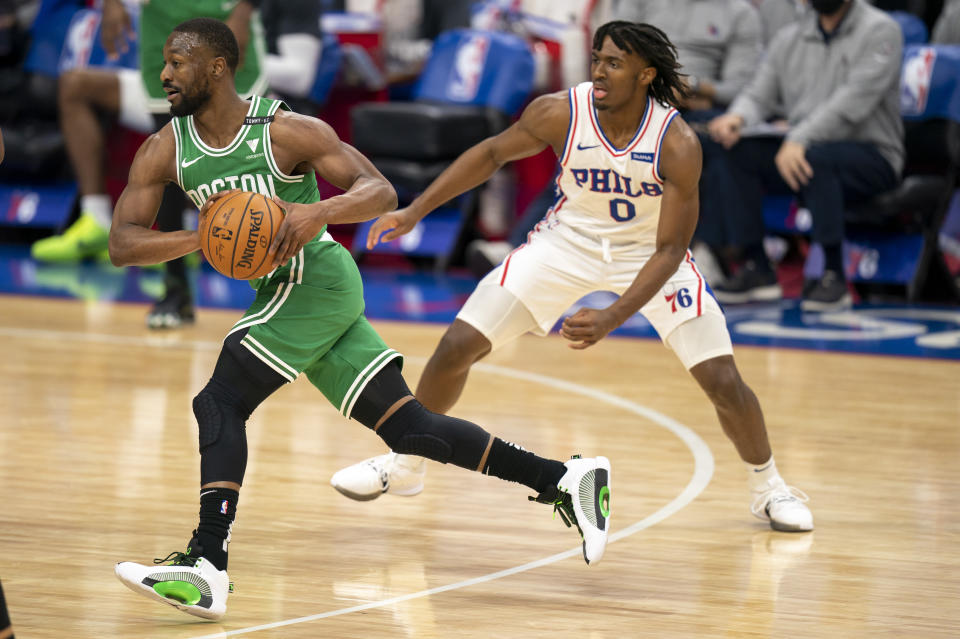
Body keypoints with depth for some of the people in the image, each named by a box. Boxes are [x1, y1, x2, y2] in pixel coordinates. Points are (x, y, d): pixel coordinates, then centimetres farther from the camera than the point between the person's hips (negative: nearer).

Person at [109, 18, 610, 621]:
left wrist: (319, 211, -34)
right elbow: (122, 242, -5)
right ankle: (565, 479, 10)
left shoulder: (288, 131, -14)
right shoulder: (165, 151, 1)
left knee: (220, 402, -18)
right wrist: (198, 237, -23)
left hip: (314, 280, -7)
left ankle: (207, 569, -25)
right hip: (282, 291, 7)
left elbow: (382, 193, -13)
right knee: (408, 426, 6)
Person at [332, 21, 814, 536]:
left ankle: (768, 488, 17)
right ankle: (403, 465, 16)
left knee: (721, 379, -11)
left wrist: (612, 318, -38)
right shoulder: (561, 113, -24)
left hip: (649, 252, -2)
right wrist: (415, 211, -7)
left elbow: (670, 250, -26)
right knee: (457, 345, -5)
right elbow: (492, 153, -4)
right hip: (569, 240, 2)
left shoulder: (677, 145, -30)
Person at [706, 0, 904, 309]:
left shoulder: (880, 31, -7)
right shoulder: (789, 38, 13)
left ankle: (833, 275, -31)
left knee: (815, 158, -37)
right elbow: (760, 95, 9)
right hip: (798, 150, 6)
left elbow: (853, 100, -20)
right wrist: (736, 117, -17)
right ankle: (756, 269, -15)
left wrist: (799, 139, -32)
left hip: (872, 156, -6)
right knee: (736, 152, -17)